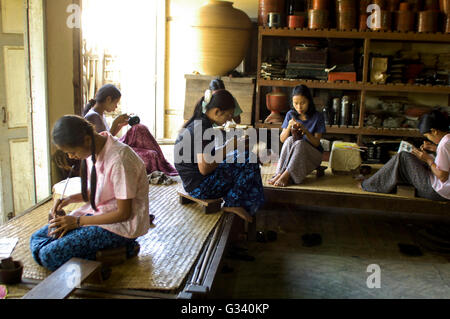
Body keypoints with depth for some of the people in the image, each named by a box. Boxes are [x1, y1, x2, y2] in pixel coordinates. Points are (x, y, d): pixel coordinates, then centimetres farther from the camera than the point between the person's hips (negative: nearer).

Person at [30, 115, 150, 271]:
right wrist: (70, 199, -2)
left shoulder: (120, 159, -26)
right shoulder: (93, 150, 1)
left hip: (122, 224, -9)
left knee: (50, 255, -18)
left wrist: (77, 222, -16)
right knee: (37, 238, 4)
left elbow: (123, 213, -21)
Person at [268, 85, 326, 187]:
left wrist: (305, 130, -26)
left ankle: (286, 175, -39)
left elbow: (316, 143, -10)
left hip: (312, 154, -2)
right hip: (291, 153, 2)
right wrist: (289, 127, -17)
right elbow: (282, 139, 1)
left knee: (300, 143, -34)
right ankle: (280, 173, -38)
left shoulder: (317, 117, -6)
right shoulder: (290, 115, 2)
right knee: (290, 140, -30)